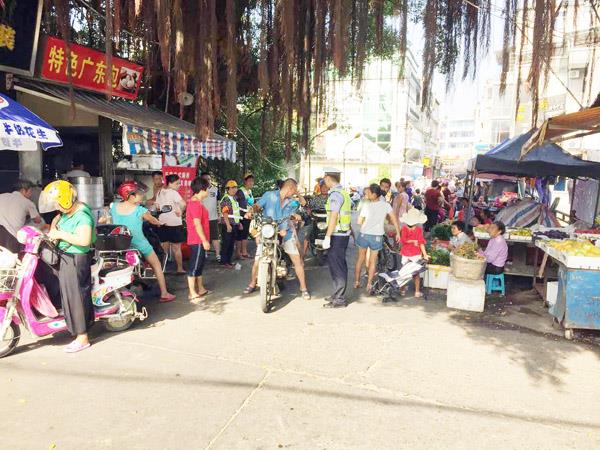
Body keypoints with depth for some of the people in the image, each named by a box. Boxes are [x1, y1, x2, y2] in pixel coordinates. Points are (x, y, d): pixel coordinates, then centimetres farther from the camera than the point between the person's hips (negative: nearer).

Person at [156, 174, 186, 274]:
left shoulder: (160, 192, 9)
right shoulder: (173, 193, -14)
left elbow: (158, 206, 17)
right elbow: (183, 204, -27)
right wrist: (180, 212, -12)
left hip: (162, 222, 6)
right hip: (174, 223, -6)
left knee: (164, 247, 13)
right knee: (176, 247, 4)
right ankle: (180, 269, 12)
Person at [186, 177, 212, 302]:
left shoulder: (196, 202, 14)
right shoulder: (196, 204, -19)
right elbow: (197, 224, -22)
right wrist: (204, 241, -20)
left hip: (200, 241, 10)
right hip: (198, 241, -10)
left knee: (200, 265, 17)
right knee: (194, 266, -4)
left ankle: (201, 289, 28)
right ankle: (193, 294, 3)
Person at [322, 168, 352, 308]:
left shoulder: (335, 194, -15)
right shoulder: (344, 193, 15)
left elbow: (333, 217, -20)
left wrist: (327, 237, -20)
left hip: (337, 235, -10)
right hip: (344, 234, 10)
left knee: (336, 267, -4)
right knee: (340, 265, 16)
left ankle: (339, 299, 2)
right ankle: (339, 295, 26)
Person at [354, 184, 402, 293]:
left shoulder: (366, 205, -12)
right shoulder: (386, 205, -5)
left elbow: (359, 222, -7)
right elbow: (395, 219, -5)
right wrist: (398, 233, 4)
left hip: (364, 234, -1)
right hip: (377, 236, 1)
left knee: (360, 258, 17)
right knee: (373, 261, 12)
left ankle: (356, 281, 25)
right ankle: (369, 284, 12)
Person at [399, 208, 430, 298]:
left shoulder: (404, 228, -8)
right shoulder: (419, 230, -10)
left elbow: (403, 240, -15)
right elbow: (421, 243, -12)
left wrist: (411, 241, -2)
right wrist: (425, 254, -9)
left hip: (405, 253, 1)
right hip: (416, 254, -1)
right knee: (416, 273, 9)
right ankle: (417, 292, 12)